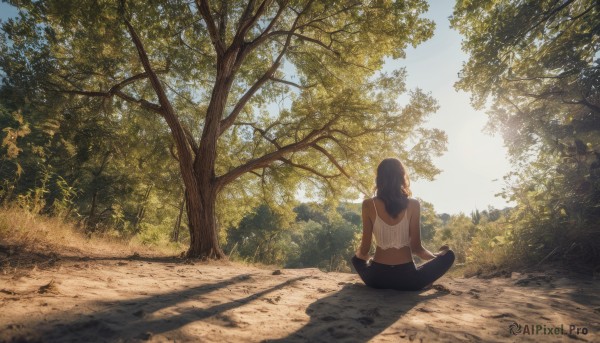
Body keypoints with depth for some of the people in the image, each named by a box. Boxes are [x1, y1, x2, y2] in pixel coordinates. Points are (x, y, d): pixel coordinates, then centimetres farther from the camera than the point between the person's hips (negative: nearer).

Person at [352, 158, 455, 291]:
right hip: (406, 278, 0)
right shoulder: (413, 205, -7)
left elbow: (364, 250, -3)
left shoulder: (368, 205, -6)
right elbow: (416, 248, -5)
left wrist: (359, 254, 21)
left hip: (377, 277, 1)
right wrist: (435, 256, 17)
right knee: (448, 255, 21)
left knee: (356, 258, 34)